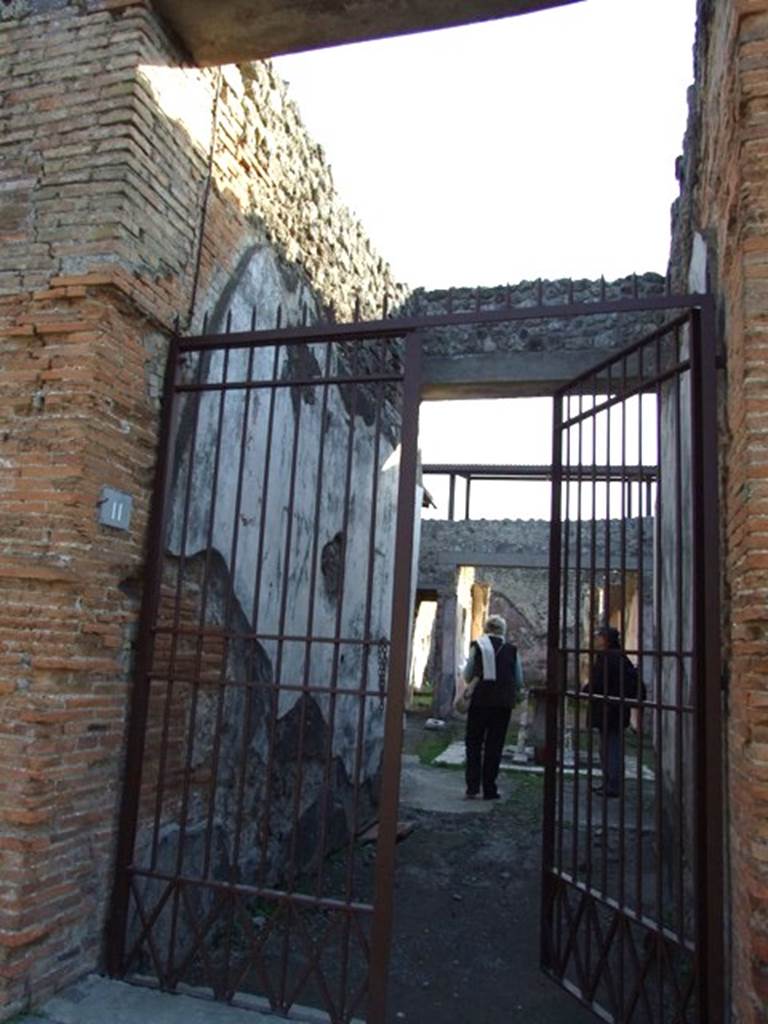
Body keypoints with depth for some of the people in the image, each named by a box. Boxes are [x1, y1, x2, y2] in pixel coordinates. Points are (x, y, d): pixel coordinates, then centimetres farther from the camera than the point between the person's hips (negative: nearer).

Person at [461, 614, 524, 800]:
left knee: (473, 743, 11)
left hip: (481, 700, -1)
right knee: (494, 745, 9)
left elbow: (467, 676, 1)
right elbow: (519, 681, 5)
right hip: (503, 702, 1)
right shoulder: (512, 650, 2)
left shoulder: (477, 646, -2)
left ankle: (472, 787, 7)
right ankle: (489, 790, 12)